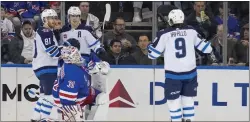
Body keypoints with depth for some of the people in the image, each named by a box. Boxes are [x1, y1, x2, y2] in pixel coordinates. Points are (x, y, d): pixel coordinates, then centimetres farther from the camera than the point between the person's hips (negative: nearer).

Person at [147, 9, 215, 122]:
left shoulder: (164, 34, -5)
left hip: (173, 74, -3)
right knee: (188, 99, 14)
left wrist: (150, 46, 22)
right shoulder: (191, 31, 1)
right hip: (190, 72, 3)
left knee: (174, 101, 5)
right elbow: (205, 47, 10)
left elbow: (152, 54, 1)